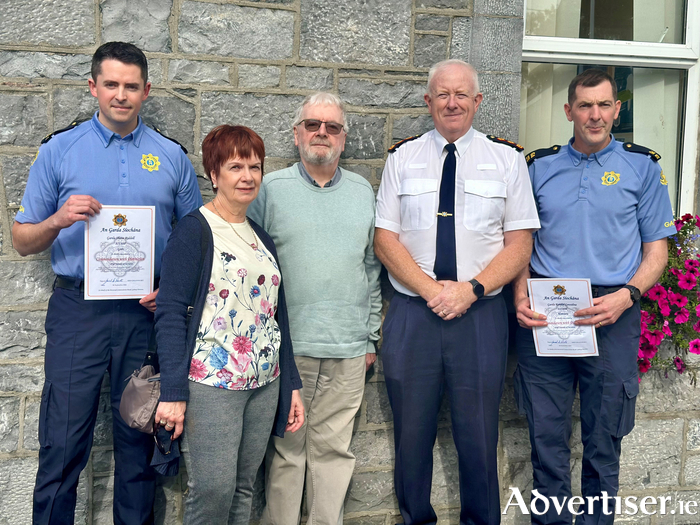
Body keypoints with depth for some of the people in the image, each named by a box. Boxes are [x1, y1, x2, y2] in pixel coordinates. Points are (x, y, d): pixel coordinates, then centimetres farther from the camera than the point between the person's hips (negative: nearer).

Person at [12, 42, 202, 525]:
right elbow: (23, 241, 6)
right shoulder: (59, 150, 4)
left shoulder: (172, 157, 8)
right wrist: (59, 221, -15)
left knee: (140, 441, 11)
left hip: (148, 312, 1)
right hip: (79, 309, -1)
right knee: (63, 444, 0)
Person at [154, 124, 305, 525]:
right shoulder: (194, 231, -5)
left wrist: (292, 385, 14)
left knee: (244, 488, 11)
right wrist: (172, 393, -17)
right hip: (212, 383, -6)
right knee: (213, 490, -6)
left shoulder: (261, 238, 15)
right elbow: (171, 314, -11)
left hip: (264, 384, 6)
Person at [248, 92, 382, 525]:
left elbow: (373, 269, 14)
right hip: (286, 345, -2)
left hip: (348, 349, 2)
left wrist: (371, 337, 12)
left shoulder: (363, 192, 12)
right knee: (285, 449, 5)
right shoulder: (271, 188, 2)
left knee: (334, 449, 9)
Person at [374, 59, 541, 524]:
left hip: (481, 314, -1)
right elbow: (385, 238, 2)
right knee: (412, 435, 9)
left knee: (479, 438, 4)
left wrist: (471, 289, -13)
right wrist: (431, 290, -12)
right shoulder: (403, 158, 8)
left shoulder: (507, 158, 6)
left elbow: (520, 243, 1)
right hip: (411, 313, 1)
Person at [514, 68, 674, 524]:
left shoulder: (643, 166, 5)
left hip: (611, 315, -1)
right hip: (542, 314, 1)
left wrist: (627, 296, -13)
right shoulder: (539, 166, 9)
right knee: (546, 434, 8)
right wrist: (521, 295, -6)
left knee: (604, 439, 9)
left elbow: (656, 248, 4)